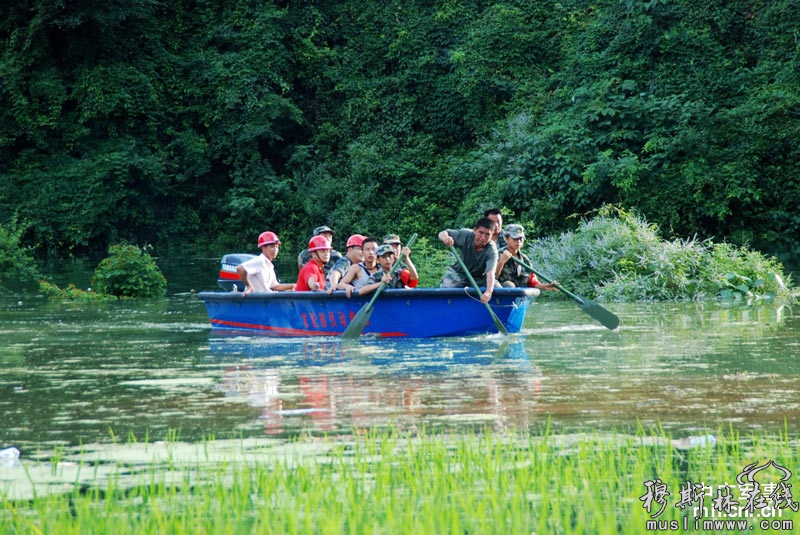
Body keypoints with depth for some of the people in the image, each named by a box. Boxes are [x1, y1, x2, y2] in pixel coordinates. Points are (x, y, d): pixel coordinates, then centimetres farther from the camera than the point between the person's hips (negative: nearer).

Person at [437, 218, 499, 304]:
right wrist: (445, 237, -39)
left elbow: (490, 272, -43)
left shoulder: (491, 251, -28)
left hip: (478, 278, 0)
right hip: (458, 272, 1)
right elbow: (442, 233, -12)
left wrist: (488, 292, -61)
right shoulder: (466, 235, -20)